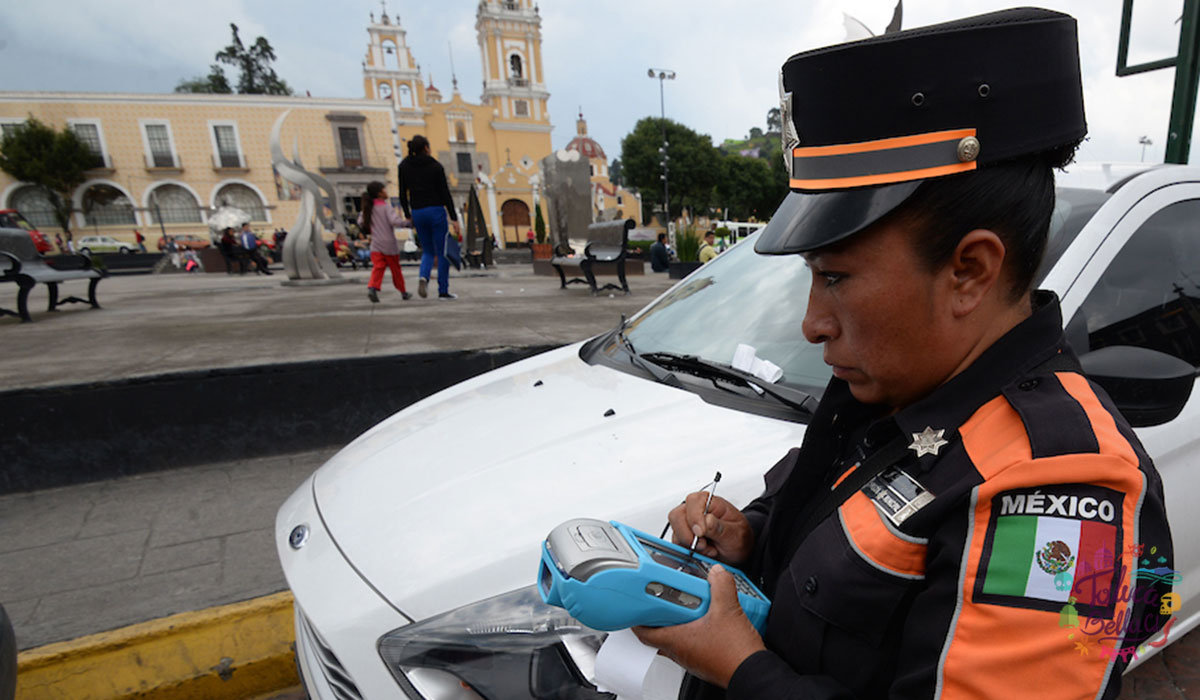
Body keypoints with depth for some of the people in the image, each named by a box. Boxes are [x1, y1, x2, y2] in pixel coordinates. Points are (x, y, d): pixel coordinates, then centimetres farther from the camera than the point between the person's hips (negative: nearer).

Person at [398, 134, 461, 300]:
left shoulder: (404, 166, 5)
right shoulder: (435, 166, -5)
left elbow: (403, 194, 4)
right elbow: (445, 193, -7)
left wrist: (407, 215, 14)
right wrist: (454, 218, -6)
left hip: (417, 212, 4)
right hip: (436, 211, -4)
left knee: (428, 251, 17)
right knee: (442, 252, 5)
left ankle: (423, 277, -12)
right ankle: (443, 291, 6)